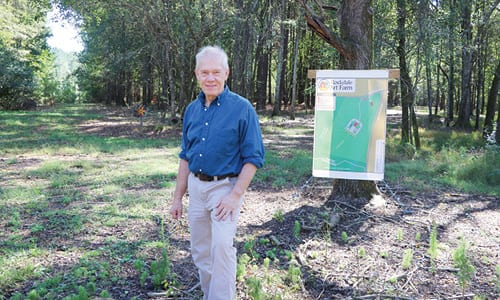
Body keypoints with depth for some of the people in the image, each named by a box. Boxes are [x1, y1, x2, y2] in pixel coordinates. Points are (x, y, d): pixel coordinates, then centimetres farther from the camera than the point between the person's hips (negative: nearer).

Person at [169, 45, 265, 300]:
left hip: (225, 186, -6)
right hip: (196, 187, 6)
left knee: (222, 245, -20)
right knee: (200, 252, 13)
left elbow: (253, 157, -11)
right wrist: (178, 198, 12)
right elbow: (185, 156, 13)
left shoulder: (242, 108, -11)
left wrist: (235, 195, -20)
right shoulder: (192, 109, 6)